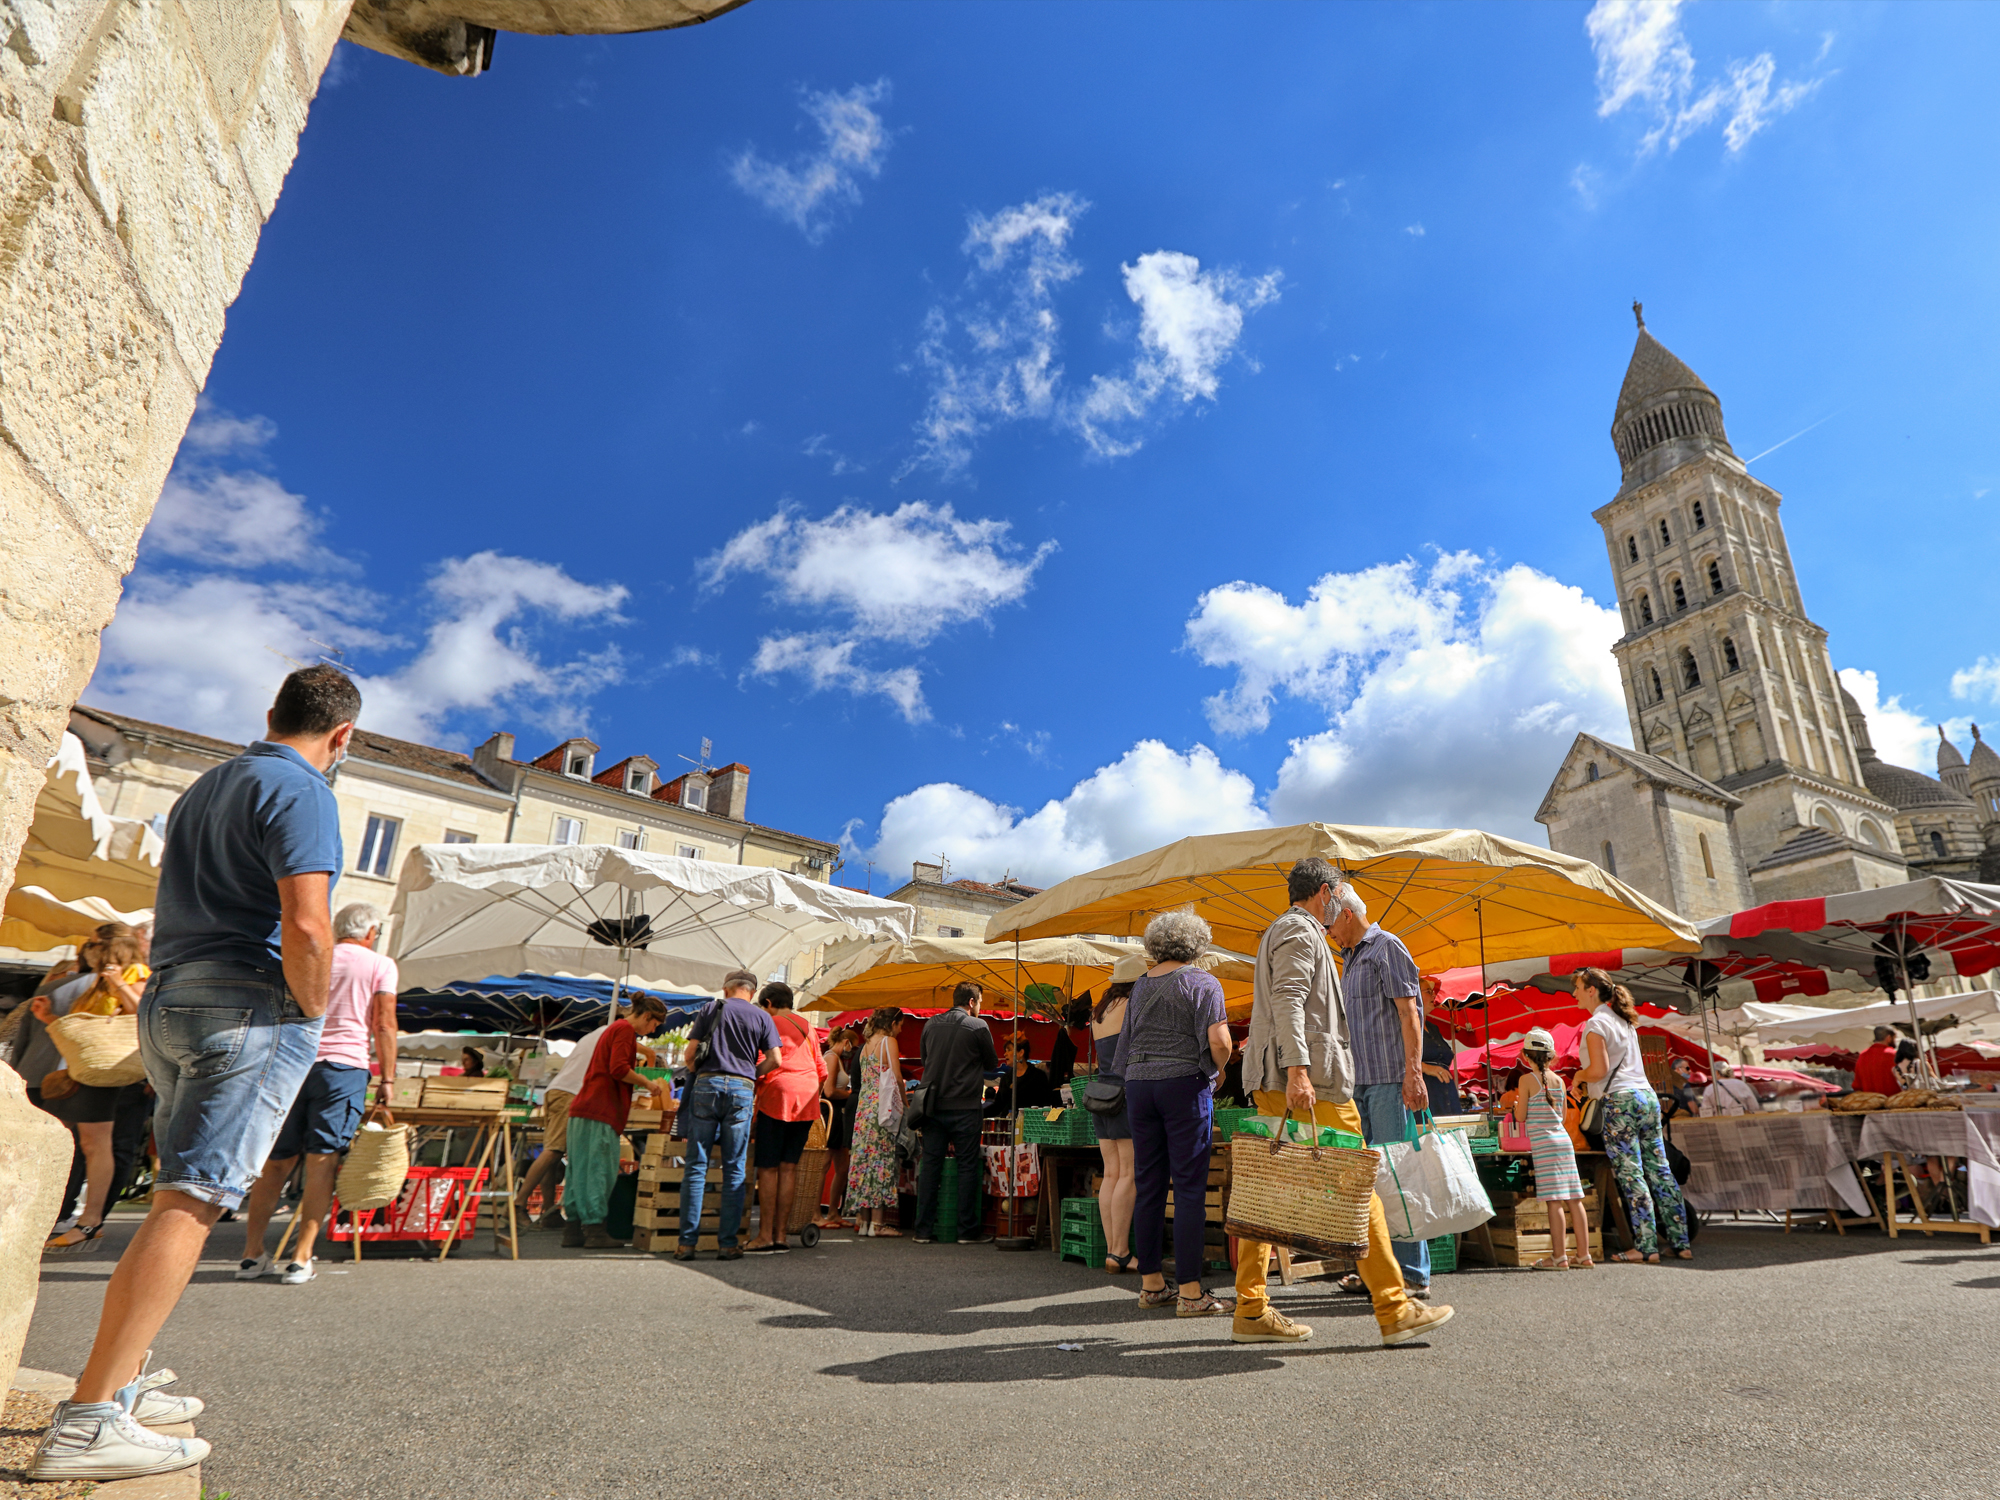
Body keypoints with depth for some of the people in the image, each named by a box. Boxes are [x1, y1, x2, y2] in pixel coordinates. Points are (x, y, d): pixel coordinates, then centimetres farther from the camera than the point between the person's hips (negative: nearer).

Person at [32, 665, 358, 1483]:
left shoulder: (206, 786, 20)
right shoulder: (301, 792, -10)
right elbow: (305, 926, -22)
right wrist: (314, 1013, -7)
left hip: (169, 1001, 9)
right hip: (251, 1011, -9)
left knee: (183, 1198, 17)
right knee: (191, 1203, -8)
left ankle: (119, 1382, 21)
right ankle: (88, 1421, -8)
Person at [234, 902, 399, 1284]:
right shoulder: (381, 965, 3)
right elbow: (384, 1024, -3)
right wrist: (387, 1079, -1)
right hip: (344, 1065, -4)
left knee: (278, 1161, 11)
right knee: (322, 1160, -2)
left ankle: (252, 1253, 14)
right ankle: (301, 1258, -3)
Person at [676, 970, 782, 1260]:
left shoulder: (711, 1010, 10)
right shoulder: (761, 1017, 10)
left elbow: (689, 1055, 5)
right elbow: (774, 1058, 1)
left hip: (707, 1085, 0)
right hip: (742, 1091, 0)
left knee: (696, 1167, 4)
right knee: (734, 1170, 5)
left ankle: (687, 1242, 2)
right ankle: (728, 1243, 5)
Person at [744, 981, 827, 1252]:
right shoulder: (807, 1026, 17)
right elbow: (822, 1070, 18)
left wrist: (750, 1097, 0)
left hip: (779, 1094, -6)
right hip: (808, 1098, 6)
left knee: (768, 1167, -1)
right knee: (789, 1166, 8)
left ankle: (765, 1234, -2)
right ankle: (780, 1233, 8)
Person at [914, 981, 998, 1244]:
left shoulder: (931, 1024, 6)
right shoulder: (977, 1026, -7)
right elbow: (992, 1064, 3)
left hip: (933, 1104, 4)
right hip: (964, 1106, -4)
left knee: (930, 1165, 8)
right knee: (968, 1166, 4)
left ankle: (924, 1230, 9)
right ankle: (968, 1230, 6)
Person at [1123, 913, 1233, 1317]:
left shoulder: (1140, 987, 14)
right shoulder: (1202, 982, -3)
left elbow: (1125, 1047, 15)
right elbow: (1219, 1040, -15)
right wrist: (1216, 1070, 3)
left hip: (1138, 1086, 6)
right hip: (1184, 1084, -6)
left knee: (1148, 1185, 10)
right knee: (1189, 1188, -2)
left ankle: (1150, 1284, 17)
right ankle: (1190, 1294, 0)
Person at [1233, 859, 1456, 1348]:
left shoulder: (1276, 932, 25)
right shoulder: (1300, 932, -6)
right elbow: (1288, 1001, -20)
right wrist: (1298, 1070, -29)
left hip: (1271, 1083, 10)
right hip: (1310, 1075, -10)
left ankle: (1251, 1310, 8)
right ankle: (1394, 1310, 4)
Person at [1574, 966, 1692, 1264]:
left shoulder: (1595, 1024, -10)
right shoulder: (1623, 1020, 17)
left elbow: (1599, 1070, -18)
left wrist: (1578, 1075, 1)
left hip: (1620, 1101, -9)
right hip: (1646, 1095, 9)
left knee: (1631, 1175, -5)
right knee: (1659, 1170, 10)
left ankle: (1647, 1248, -4)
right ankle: (1681, 1243, 13)